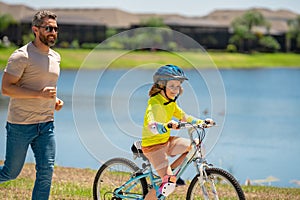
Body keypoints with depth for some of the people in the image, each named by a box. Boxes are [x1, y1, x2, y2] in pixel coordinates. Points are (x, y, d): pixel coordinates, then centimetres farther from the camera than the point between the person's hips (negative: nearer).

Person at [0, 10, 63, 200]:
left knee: (46, 172, -2)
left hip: (46, 124, 6)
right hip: (20, 125, -6)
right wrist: (39, 94, -24)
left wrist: (55, 100, 8)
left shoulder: (55, 57, 13)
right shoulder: (22, 56, -12)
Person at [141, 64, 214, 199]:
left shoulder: (171, 103, 6)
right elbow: (152, 126, -39)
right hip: (153, 146, -9)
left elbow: (184, 117, 17)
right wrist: (168, 126, -58)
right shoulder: (155, 103, -22)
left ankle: (170, 171, 8)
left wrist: (202, 122, 3)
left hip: (166, 141, 9)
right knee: (169, 185, -19)